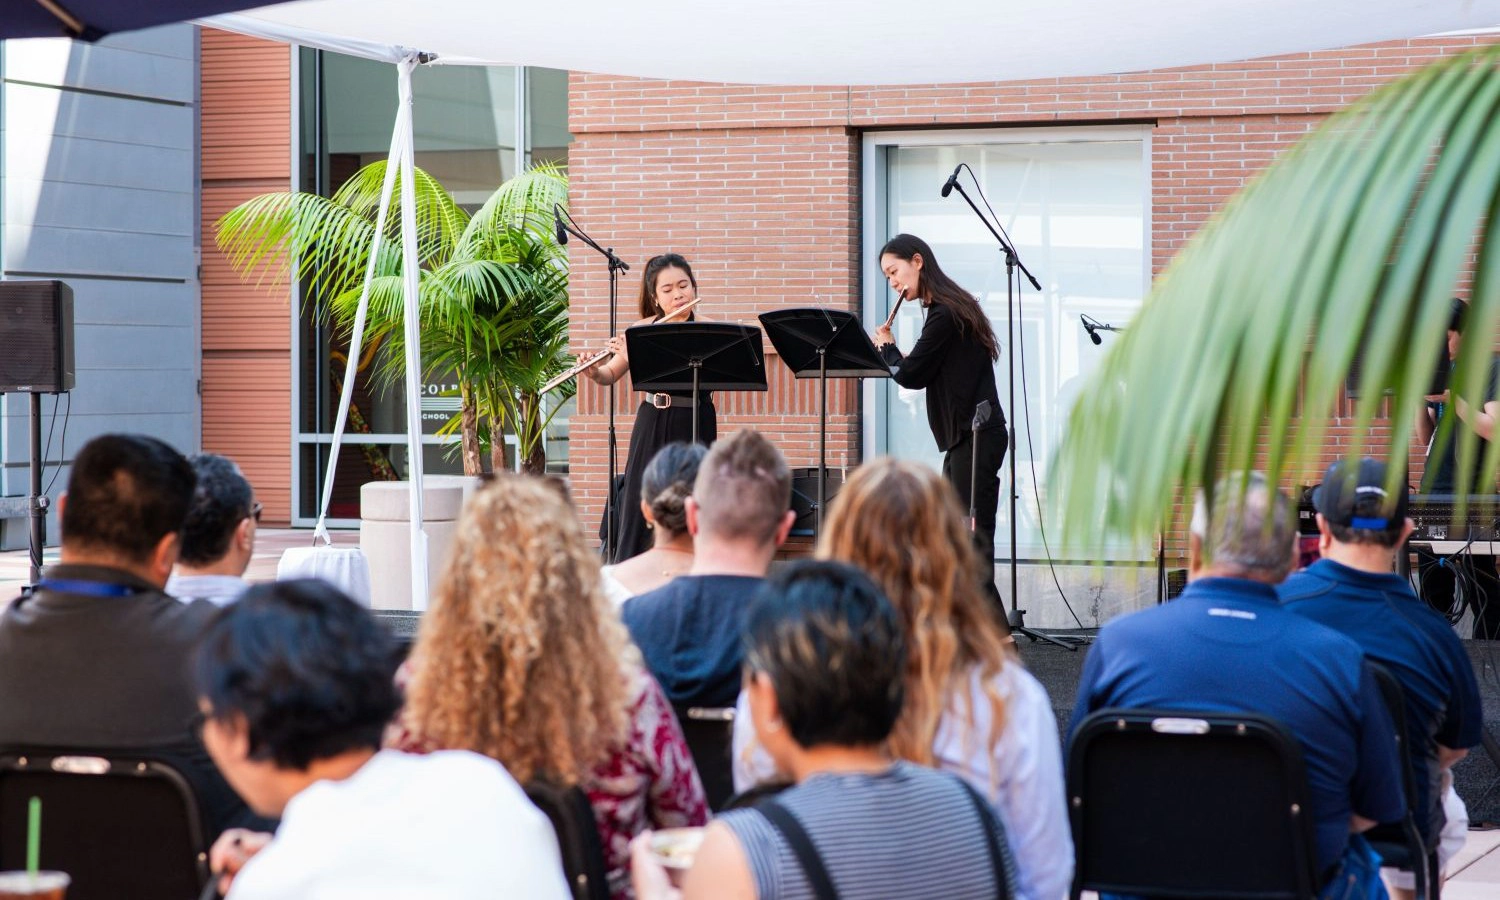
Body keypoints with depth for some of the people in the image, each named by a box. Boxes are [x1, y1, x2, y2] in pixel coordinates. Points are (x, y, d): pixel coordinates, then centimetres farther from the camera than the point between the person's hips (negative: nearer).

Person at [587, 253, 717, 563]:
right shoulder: (642, 329, 4)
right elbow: (610, 375, 13)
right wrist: (593, 372, -10)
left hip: (692, 429, -4)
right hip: (650, 426, 4)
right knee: (637, 513, 4)